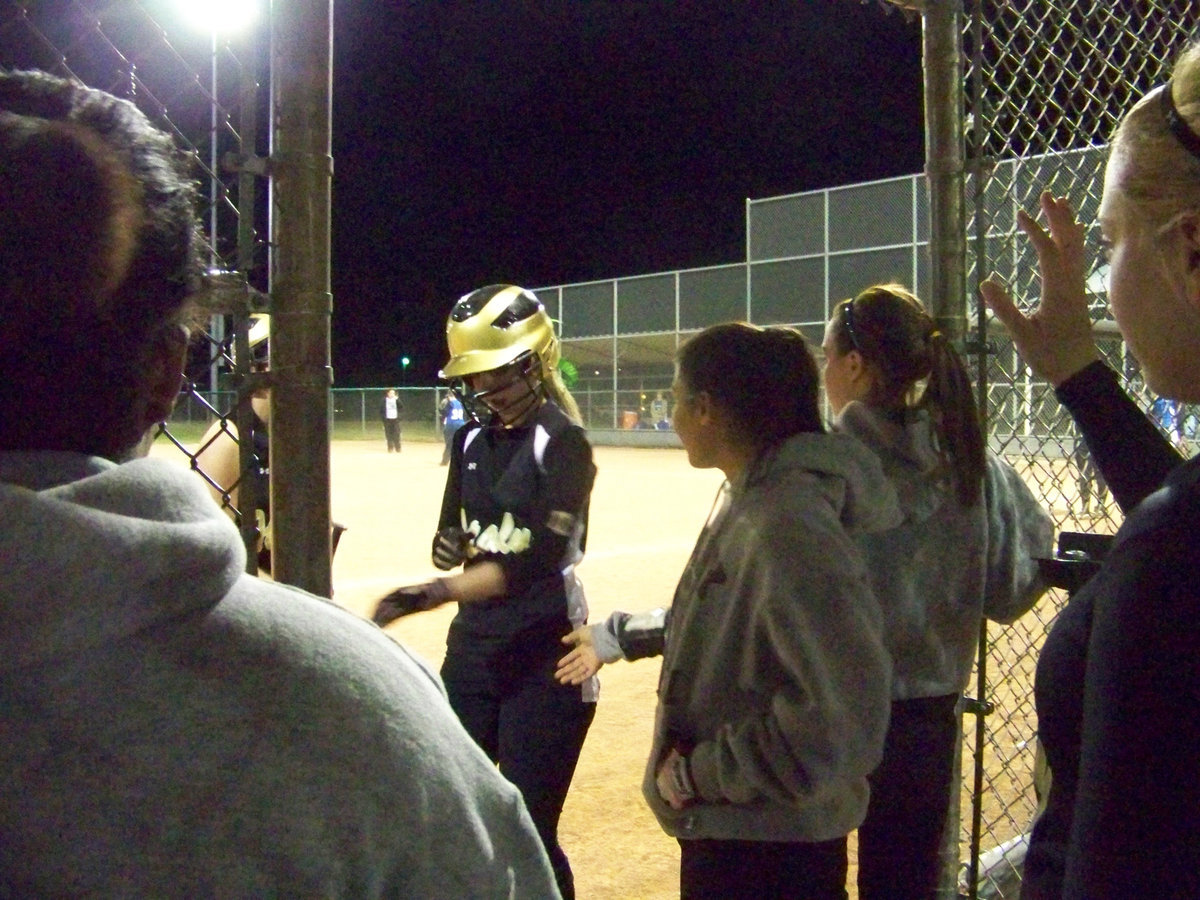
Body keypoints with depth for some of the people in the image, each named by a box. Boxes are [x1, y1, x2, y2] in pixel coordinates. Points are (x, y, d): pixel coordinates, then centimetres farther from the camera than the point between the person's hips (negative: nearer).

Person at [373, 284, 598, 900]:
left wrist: (434, 593, -34)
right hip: (472, 642, 7)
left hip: (543, 650, -6)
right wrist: (450, 545, -10)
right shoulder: (471, 436, 8)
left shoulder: (563, 443, -12)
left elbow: (539, 557, -23)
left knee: (529, 833, -1)